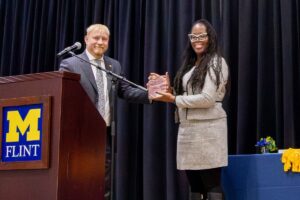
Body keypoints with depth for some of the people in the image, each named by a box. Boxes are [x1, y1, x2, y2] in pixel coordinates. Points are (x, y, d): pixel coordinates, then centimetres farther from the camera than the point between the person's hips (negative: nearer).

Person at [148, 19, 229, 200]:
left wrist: (173, 99, -12)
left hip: (207, 128, -8)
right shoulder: (190, 65, 20)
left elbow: (208, 99, -14)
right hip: (188, 128, 8)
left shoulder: (216, 62, -3)